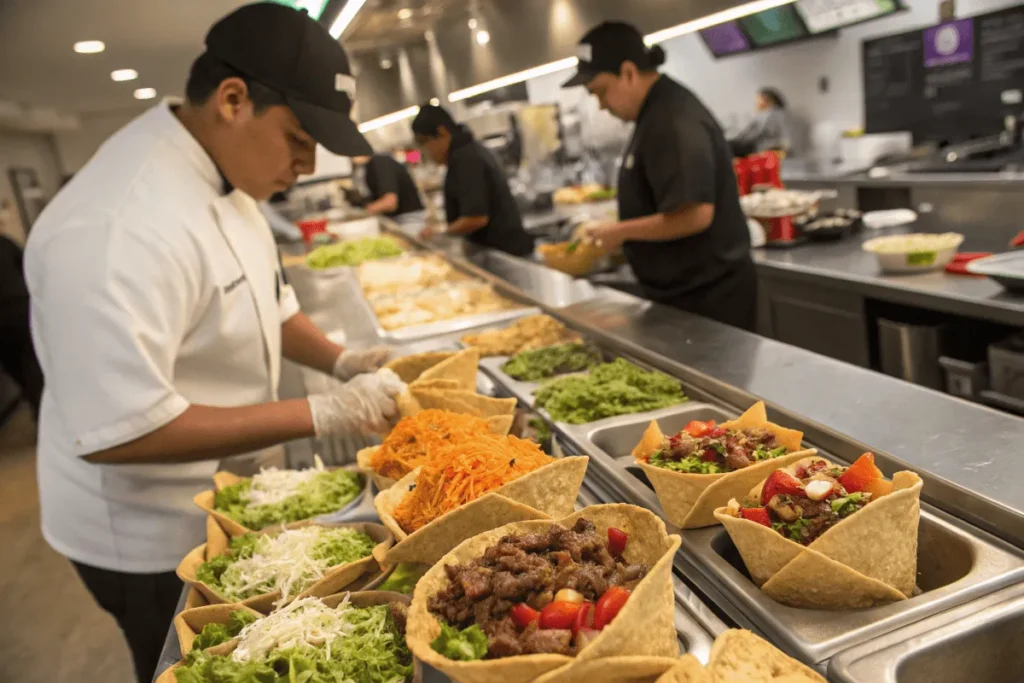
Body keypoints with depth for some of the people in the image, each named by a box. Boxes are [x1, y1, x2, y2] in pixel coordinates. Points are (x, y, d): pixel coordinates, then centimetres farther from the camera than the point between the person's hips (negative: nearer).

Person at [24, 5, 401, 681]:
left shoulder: (227, 175, -1)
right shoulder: (118, 228, -32)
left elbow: (264, 304, 11)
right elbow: (117, 432, -33)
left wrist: (340, 361, -7)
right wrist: (321, 415, -31)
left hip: (225, 498, 8)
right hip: (152, 539, -8)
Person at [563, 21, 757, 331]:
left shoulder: (674, 123, -21)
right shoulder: (657, 113, 10)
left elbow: (694, 215, -29)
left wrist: (621, 231, -18)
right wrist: (621, 237, 9)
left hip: (708, 297, -10)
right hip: (683, 291, 10)